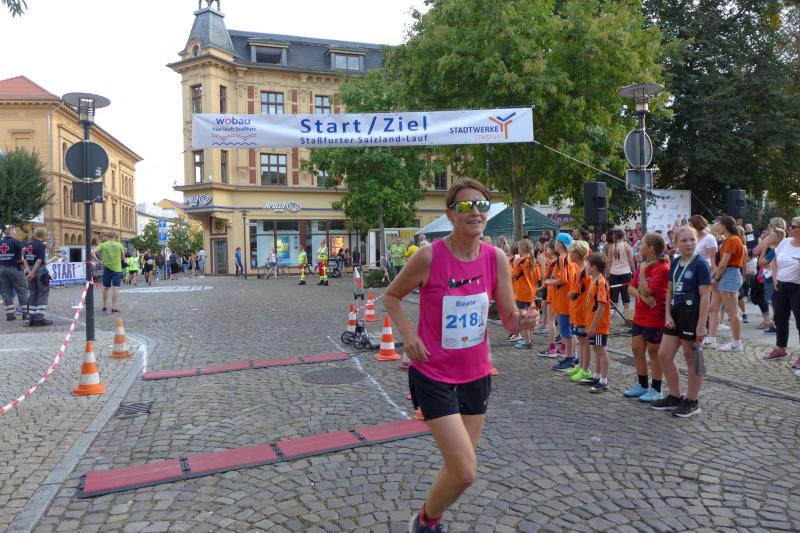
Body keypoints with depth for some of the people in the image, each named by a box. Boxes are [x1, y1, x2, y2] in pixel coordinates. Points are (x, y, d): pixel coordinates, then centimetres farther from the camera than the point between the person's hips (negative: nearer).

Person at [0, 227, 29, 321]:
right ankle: (25, 313, 2)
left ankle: (9, 314, 8)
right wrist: (22, 257, -8)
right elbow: (24, 248, -25)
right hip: (14, 268, -6)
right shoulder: (15, 241, -8)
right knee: (22, 291, 1)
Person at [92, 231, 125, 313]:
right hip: (117, 269, -1)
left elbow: (92, 252, -11)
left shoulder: (103, 245, 0)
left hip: (107, 268, 2)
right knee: (115, 288, -5)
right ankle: (114, 307, -10)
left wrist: (98, 261, -3)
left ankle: (104, 306, 25)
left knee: (105, 288, 16)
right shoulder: (120, 245, -1)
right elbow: (122, 257, 7)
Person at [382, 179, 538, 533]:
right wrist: (408, 334, -17)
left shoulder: (496, 258, -6)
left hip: (476, 375, 5)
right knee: (465, 472, -7)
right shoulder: (429, 256, -18)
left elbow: (509, 319, -1)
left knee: (458, 467, 19)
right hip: (433, 376, -5)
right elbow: (391, 296, -2)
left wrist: (522, 321, -23)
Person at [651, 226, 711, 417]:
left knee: (692, 359, 5)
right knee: (664, 355, 8)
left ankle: (692, 402, 19)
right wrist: (668, 315, 2)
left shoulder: (700, 264, -11)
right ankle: (675, 397, 23)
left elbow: (705, 297, -15)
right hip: (676, 313, 7)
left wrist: (701, 325, -20)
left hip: (693, 314, -7)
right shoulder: (675, 262, 9)